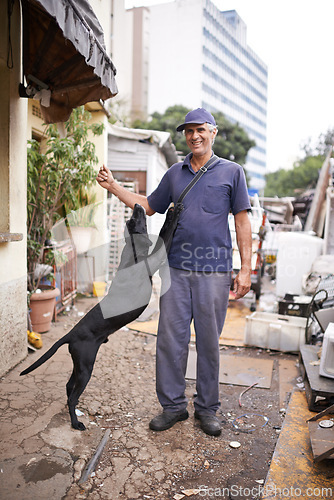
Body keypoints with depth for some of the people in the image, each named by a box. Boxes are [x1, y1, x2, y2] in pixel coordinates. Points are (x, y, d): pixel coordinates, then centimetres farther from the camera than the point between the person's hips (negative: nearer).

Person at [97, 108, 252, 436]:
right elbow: (149, 206, 21)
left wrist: (245, 269, -3)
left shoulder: (231, 172, 5)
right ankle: (173, 405, 22)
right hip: (176, 269, 3)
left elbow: (242, 222, 3)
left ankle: (207, 408, 24)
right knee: (170, 338, 5)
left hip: (214, 271, -3)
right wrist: (113, 186, 14)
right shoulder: (175, 173, 14)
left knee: (209, 342, 7)